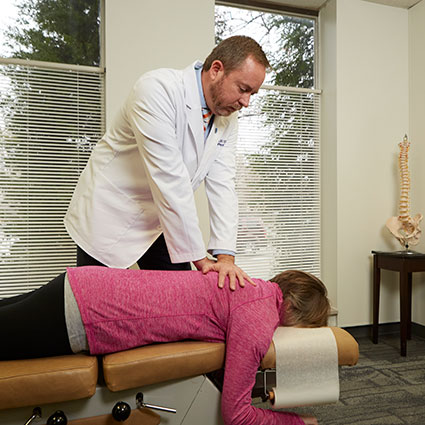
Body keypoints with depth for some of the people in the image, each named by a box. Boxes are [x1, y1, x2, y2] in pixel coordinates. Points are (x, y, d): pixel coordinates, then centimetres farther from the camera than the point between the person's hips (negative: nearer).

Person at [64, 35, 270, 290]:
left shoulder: (227, 121, -2)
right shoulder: (158, 88, -24)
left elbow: (222, 186, -9)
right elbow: (168, 179, -30)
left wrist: (225, 256, -20)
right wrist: (199, 257, -26)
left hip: (161, 222, 6)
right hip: (110, 215, -5)